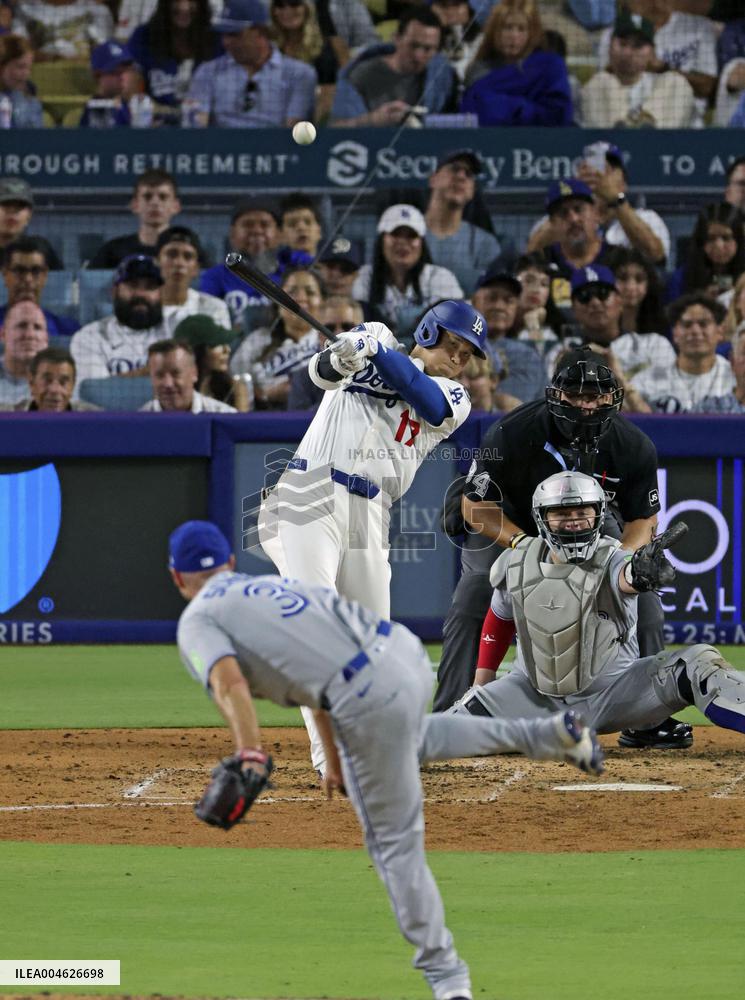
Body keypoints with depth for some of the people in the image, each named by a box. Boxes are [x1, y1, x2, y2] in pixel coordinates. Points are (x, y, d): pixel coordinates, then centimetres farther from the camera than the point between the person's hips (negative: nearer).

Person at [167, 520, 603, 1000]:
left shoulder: (198, 621, 5)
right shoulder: (274, 586, 28)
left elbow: (228, 679, -17)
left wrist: (250, 756, -29)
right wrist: (337, 762, 44)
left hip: (368, 701, -7)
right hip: (409, 652, 7)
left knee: (396, 843, 7)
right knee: (409, 741, 40)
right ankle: (546, 735, 31)